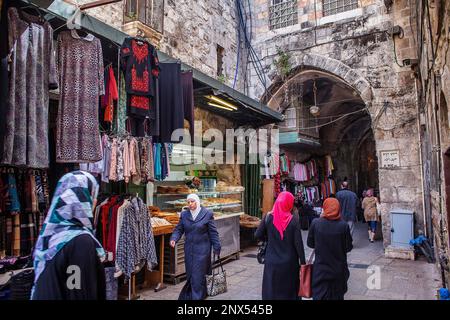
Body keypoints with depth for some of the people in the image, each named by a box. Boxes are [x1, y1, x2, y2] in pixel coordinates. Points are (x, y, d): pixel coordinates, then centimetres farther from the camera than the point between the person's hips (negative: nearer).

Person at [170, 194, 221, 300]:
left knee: (199, 274, -3)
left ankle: (198, 297, 8)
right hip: (189, 250, 4)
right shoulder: (184, 214, 5)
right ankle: (189, 295, 28)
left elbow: (213, 233, -3)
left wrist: (216, 248, -3)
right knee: (190, 274, 11)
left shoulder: (207, 214, -5)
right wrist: (174, 239, -14)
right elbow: (178, 229, 6)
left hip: (202, 249, -4)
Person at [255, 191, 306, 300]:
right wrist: (302, 261, -1)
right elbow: (298, 243, -11)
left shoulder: (268, 217, -8)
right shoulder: (293, 220, -13)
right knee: (288, 291, 16)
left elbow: (258, 235, -3)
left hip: (271, 262, 1)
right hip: (289, 263, -1)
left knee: (271, 290, 14)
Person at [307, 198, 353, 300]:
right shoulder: (344, 225, -14)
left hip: (320, 269, -1)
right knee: (337, 295, 19)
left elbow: (310, 243, -4)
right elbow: (349, 247, -6)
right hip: (338, 270, 1)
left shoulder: (315, 223, -14)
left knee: (320, 295, 9)